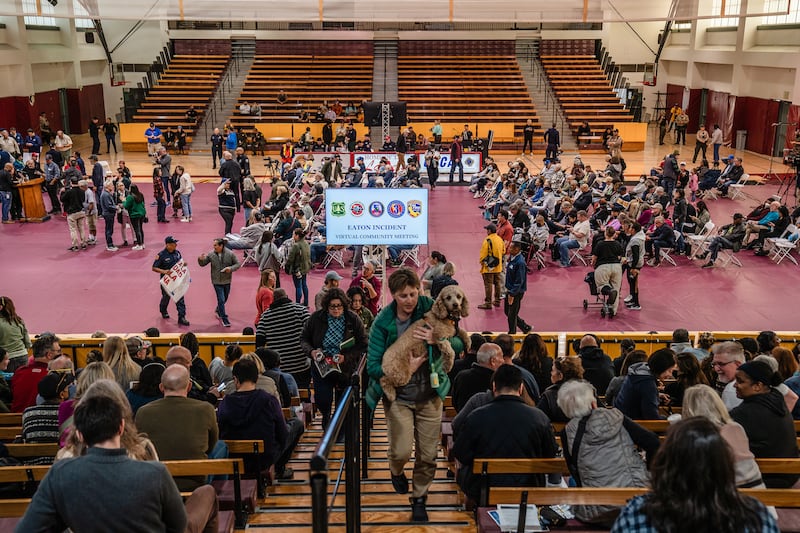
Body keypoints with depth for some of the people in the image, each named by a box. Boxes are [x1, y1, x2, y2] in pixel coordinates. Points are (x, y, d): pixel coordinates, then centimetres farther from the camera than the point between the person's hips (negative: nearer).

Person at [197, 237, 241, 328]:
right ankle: (224, 318, 6)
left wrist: (231, 268, -20)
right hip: (217, 281, -2)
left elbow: (238, 264, -2)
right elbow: (203, 264, 3)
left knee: (224, 299, 19)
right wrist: (200, 259, -20)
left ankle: (218, 311, 47)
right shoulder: (211, 254, -8)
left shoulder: (230, 254, -9)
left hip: (227, 281, 2)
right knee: (221, 300, -5)